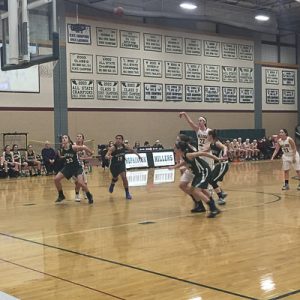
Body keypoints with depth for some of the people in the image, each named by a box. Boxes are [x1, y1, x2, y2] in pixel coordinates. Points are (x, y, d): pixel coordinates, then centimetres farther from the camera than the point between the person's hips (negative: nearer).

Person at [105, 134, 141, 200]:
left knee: (124, 177, -18)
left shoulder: (124, 146, -12)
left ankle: (127, 193, -5)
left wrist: (137, 154, 18)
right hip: (114, 165, -1)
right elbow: (106, 156, -34)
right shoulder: (113, 148, -24)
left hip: (122, 164, 1)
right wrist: (108, 157, -57)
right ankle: (112, 185, 56)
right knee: (115, 178, 19)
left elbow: (131, 150, 10)